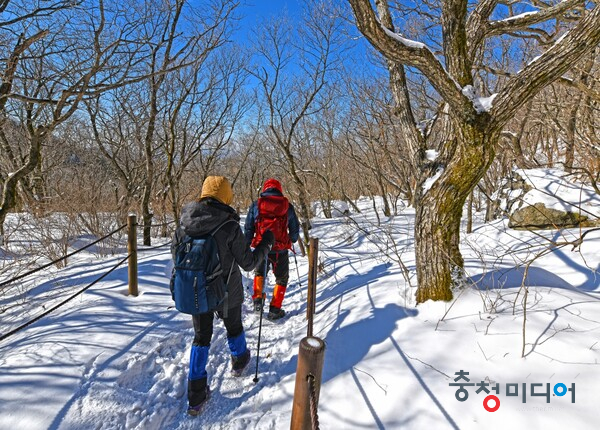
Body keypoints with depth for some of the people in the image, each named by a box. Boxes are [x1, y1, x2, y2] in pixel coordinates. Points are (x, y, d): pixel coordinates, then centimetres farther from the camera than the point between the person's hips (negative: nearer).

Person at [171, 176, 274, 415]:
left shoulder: (186, 223, -10)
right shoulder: (229, 227, -23)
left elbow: (175, 253, 4)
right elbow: (248, 263, -15)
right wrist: (266, 244, -1)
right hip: (226, 292, -3)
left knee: (201, 337, 18)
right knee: (233, 326, 25)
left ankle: (196, 396, 21)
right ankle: (239, 360, 53)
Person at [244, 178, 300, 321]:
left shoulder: (255, 205, -1)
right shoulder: (287, 206, -1)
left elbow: (248, 228, 2)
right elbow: (295, 229, 9)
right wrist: (292, 240, 29)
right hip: (280, 250, -1)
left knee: (259, 273, 28)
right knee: (282, 278, 17)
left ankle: (257, 300, 16)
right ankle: (274, 310, 15)